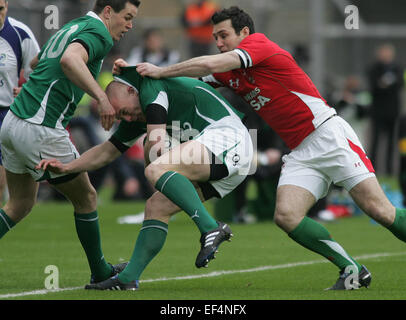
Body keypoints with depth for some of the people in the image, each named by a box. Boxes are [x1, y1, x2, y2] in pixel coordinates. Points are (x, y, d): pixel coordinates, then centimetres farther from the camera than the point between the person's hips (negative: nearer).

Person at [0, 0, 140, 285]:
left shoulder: (71, 27, 19)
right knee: (86, 198, 10)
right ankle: (101, 273, 22)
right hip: (42, 131, -9)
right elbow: (69, 59, -32)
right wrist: (101, 96, -36)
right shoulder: (98, 33, -10)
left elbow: (36, 62, 36)